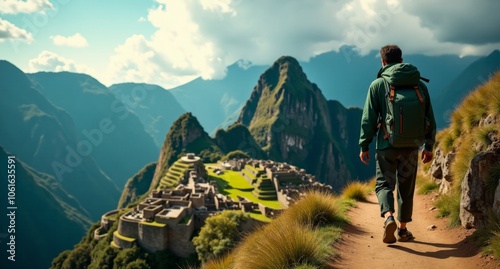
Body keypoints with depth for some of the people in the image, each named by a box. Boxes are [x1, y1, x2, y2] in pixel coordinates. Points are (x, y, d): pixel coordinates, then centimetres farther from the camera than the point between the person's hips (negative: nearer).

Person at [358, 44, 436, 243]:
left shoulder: (378, 85, -3)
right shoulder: (419, 85, 6)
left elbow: (368, 118, -6)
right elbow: (430, 118, 8)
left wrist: (364, 145, 0)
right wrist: (428, 146, 15)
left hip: (387, 145, -3)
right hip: (411, 145, 3)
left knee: (384, 184, 7)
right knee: (406, 187, 14)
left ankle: (388, 216, -19)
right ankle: (403, 229, 21)